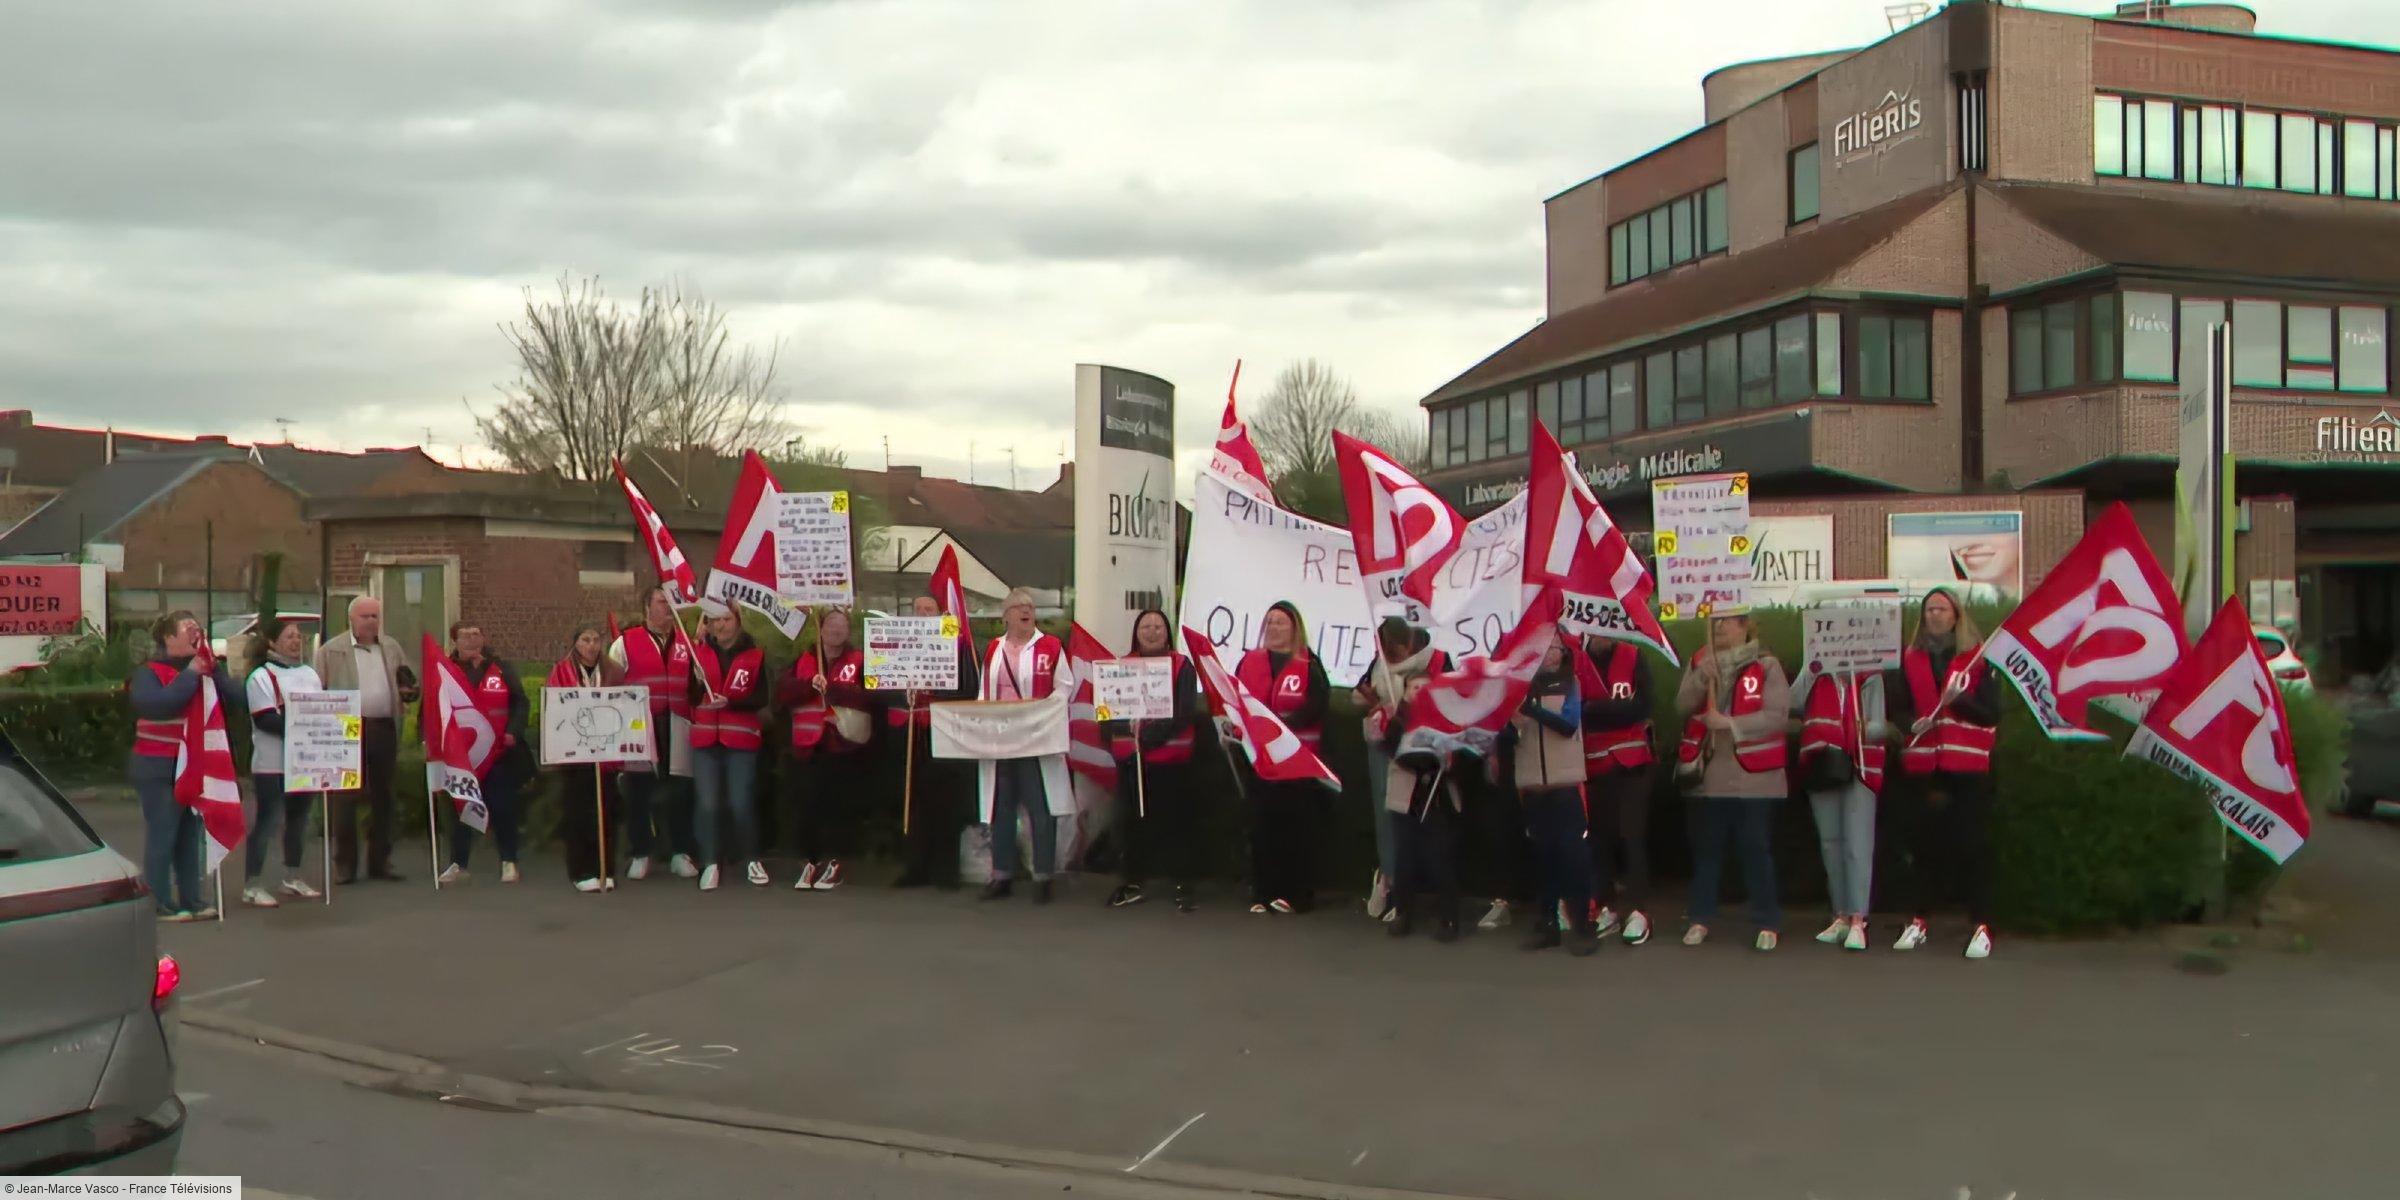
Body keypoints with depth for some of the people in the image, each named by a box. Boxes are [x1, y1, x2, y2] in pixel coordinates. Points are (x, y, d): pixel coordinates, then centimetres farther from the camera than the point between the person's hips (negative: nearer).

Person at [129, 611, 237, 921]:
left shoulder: (202, 668, 11)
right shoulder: (148, 672, -8)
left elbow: (231, 697, -2)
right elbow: (156, 703, -27)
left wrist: (212, 667, -12)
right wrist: (189, 674, -21)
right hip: (159, 768, -7)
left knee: (190, 836, 11)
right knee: (161, 837, -6)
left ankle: (190, 899, 17)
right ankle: (161, 904, -2)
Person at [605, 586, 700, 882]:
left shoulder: (687, 642, 13)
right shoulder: (626, 643, 4)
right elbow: (610, 685, 5)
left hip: (676, 728, 2)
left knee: (679, 790, 4)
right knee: (639, 790, 2)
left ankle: (681, 853, 12)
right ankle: (639, 854, 12)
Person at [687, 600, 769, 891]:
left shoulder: (754, 655, 1)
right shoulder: (698, 652, 6)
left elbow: (761, 698, -5)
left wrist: (730, 701, -18)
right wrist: (697, 682, -14)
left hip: (741, 739, -1)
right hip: (705, 738, 2)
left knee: (742, 803, -1)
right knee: (707, 803, -2)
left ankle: (751, 860, 14)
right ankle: (711, 864, 7)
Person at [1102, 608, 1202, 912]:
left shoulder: (1182, 666, 0)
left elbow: (1185, 712, -9)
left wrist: (1149, 734, -19)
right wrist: (1128, 726, -17)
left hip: (1171, 755, -3)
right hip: (1129, 755, 3)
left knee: (1177, 820, -3)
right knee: (1130, 819, 7)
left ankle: (1183, 885, 3)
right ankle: (1131, 883, 18)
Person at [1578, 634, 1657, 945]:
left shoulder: (1633, 657, -2)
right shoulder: (1576, 663, 0)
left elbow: (1642, 706, -11)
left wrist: (1594, 710, -12)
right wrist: (1618, 710, -15)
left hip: (1631, 761, -2)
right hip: (1594, 764, 2)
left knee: (1632, 835, -4)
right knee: (1599, 836, 7)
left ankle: (1638, 911, 0)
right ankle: (1605, 907, 18)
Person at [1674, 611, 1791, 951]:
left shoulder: (1766, 665, -3)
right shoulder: (1700, 663, 10)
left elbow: (1778, 715, -12)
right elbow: (1682, 706, -1)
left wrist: (1730, 723, -19)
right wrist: (1702, 677, -17)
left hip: (1752, 774, -4)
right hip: (1708, 772, 4)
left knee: (1756, 848, -1)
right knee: (1706, 847, 9)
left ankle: (1768, 923, 6)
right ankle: (1700, 918, 18)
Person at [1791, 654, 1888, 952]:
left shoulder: (1870, 677, 1)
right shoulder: (1816, 672, 10)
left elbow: (1879, 725, -6)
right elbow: (1794, 704, -5)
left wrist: (1868, 729, -28)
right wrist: (1811, 670, -12)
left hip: (1860, 769, -4)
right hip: (1822, 765, 4)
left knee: (1857, 846, -11)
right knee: (1830, 843, 9)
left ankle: (1858, 921, -14)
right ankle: (1841, 916, 17)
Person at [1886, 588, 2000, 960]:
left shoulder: (1978, 657, 2)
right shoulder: (1910, 658, 11)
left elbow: (1991, 713, -3)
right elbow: (1896, 707, 10)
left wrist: (1959, 699, -20)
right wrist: (1911, 723, -11)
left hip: (1968, 765, -3)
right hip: (1921, 765, 3)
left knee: (1972, 846, -4)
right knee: (1922, 844, 6)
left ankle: (1982, 926, 0)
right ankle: (1918, 922, 15)